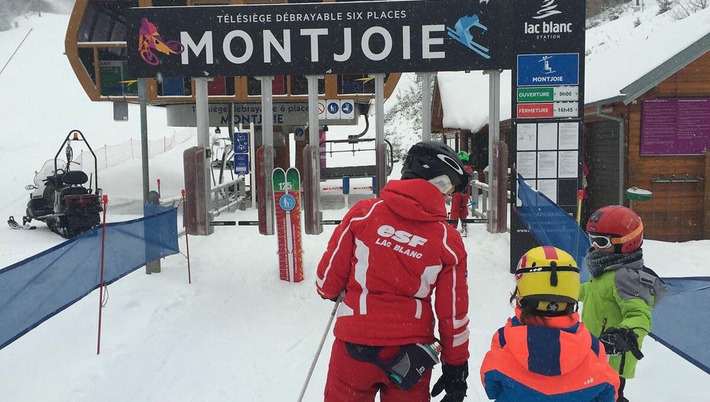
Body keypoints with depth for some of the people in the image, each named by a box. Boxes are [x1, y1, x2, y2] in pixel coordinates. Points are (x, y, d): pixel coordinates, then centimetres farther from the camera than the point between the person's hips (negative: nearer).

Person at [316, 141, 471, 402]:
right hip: (410, 355, 0)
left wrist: (331, 292, 22)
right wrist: (456, 365, 13)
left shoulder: (363, 213, -8)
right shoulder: (448, 241, -6)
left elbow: (329, 274, -2)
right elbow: (454, 312, 0)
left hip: (354, 347, 0)